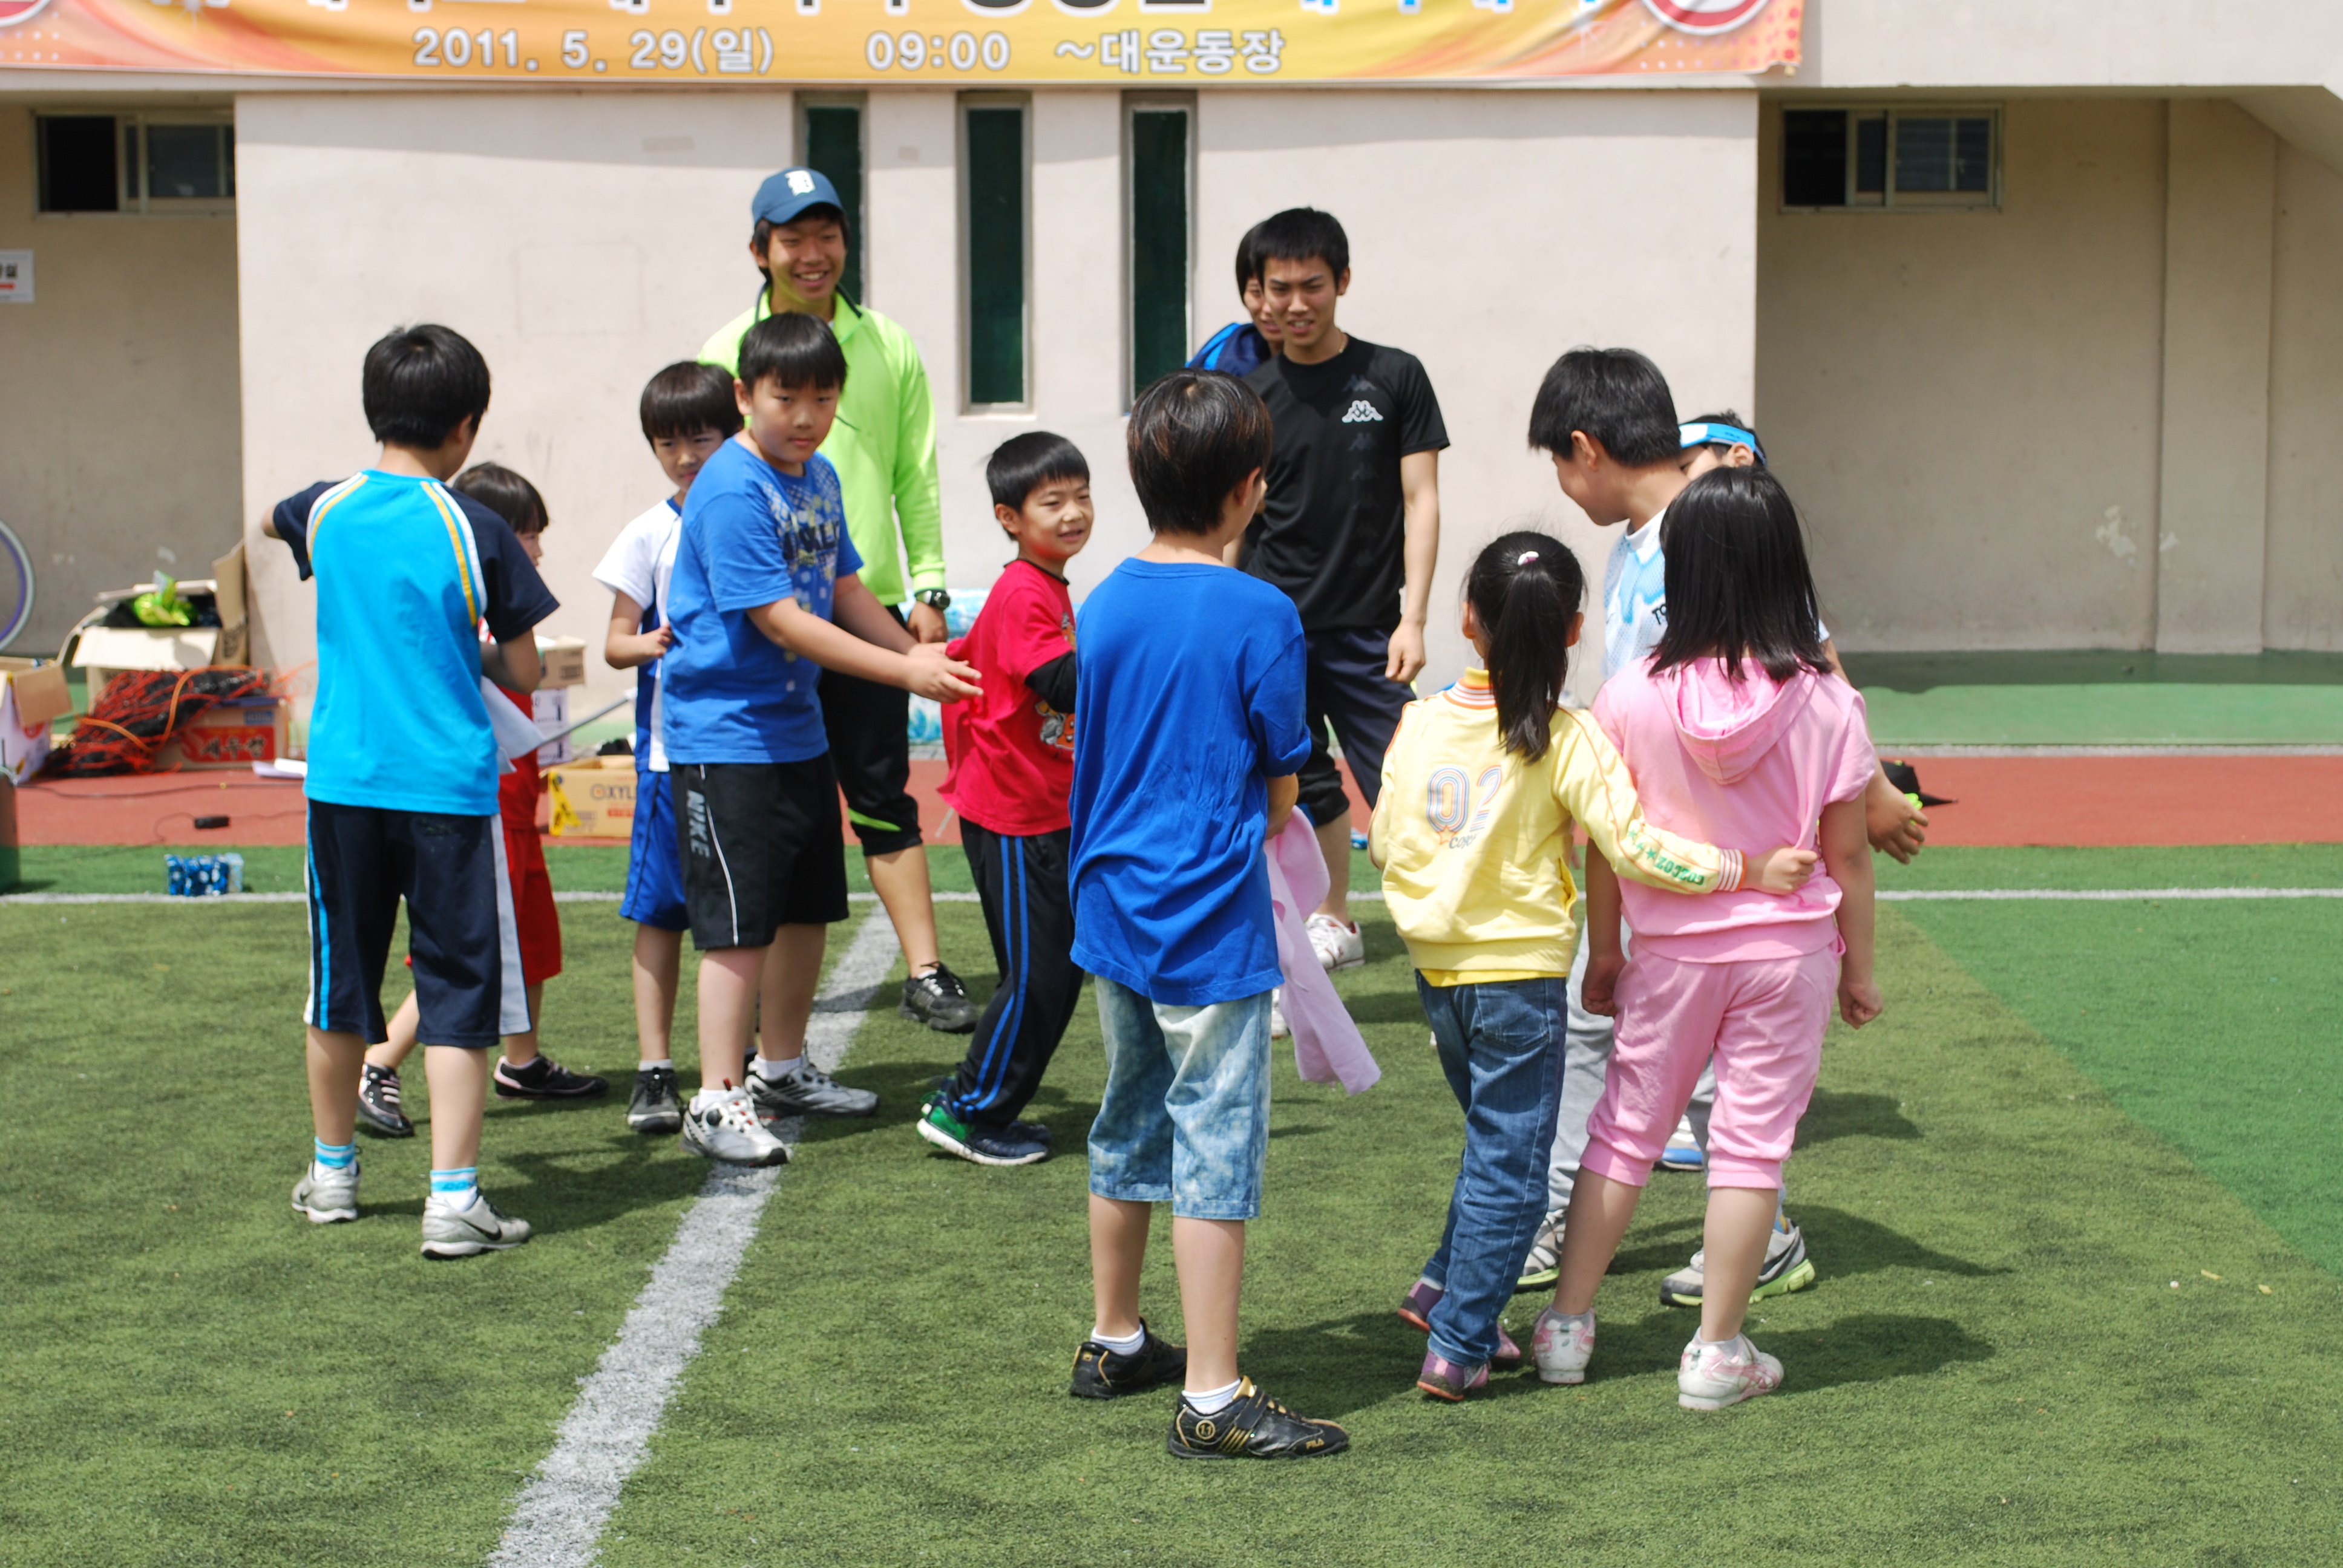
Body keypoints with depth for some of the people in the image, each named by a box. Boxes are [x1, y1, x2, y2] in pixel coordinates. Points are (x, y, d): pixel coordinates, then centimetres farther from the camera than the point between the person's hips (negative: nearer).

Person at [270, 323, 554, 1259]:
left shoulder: (326, 513, 3)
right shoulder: (475, 532, -8)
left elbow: (272, 519, 29)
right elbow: (523, 674, -2)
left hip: (343, 786, 4)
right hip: (449, 791, -4)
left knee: (340, 991, 16)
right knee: (458, 997, 0)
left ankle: (333, 1173, 31)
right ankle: (452, 1199, -6)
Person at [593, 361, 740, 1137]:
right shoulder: (649, 535, 1)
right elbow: (616, 641, 1)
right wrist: (649, 645, -19)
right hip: (673, 747, -2)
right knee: (662, 910, 0)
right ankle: (654, 1070, 5)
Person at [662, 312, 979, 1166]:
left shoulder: (820, 477, 8)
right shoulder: (730, 490, -20)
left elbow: (844, 591, 17)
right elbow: (778, 620, -23)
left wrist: (921, 654, 3)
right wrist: (902, 673, -23)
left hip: (797, 727, 9)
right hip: (725, 735, -9)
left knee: (809, 905, 17)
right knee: (739, 923, -7)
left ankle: (783, 1067, 32)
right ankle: (717, 1099, -1)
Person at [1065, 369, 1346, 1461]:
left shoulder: (1102, 604, 4)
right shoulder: (1259, 615, -14)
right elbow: (1280, 785, -6)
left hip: (1110, 909, 7)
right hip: (1210, 923, -7)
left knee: (1127, 1133, 20)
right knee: (1214, 1151, -3)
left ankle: (1115, 1344, 33)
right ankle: (1212, 1398, 0)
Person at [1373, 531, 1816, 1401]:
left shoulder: (1420, 723, -1)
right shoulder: (1567, 740, -14)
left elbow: (1385, 844, 7)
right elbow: (1633, 846, -19)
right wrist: (1745, 870, -12)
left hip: (1438, 966, 5)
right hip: (1519, 970, -5)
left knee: (1495, 1140, 25)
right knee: (1509, 1161, 4)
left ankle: (1443, 1287, 29)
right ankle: (1459, 1346, 6)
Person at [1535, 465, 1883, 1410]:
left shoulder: (1629, 700, -10)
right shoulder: (1826, 703, -11)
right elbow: (1847, 853, -5)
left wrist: (1604, 953, 10)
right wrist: (1858, 968, 6)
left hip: (1671, 952, 1)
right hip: (1791, 951, -1)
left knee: (1626, 1130, 13)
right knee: (1752, 1144, 7)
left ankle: (1566, 1326, 20)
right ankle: (1717, 1351, 11)